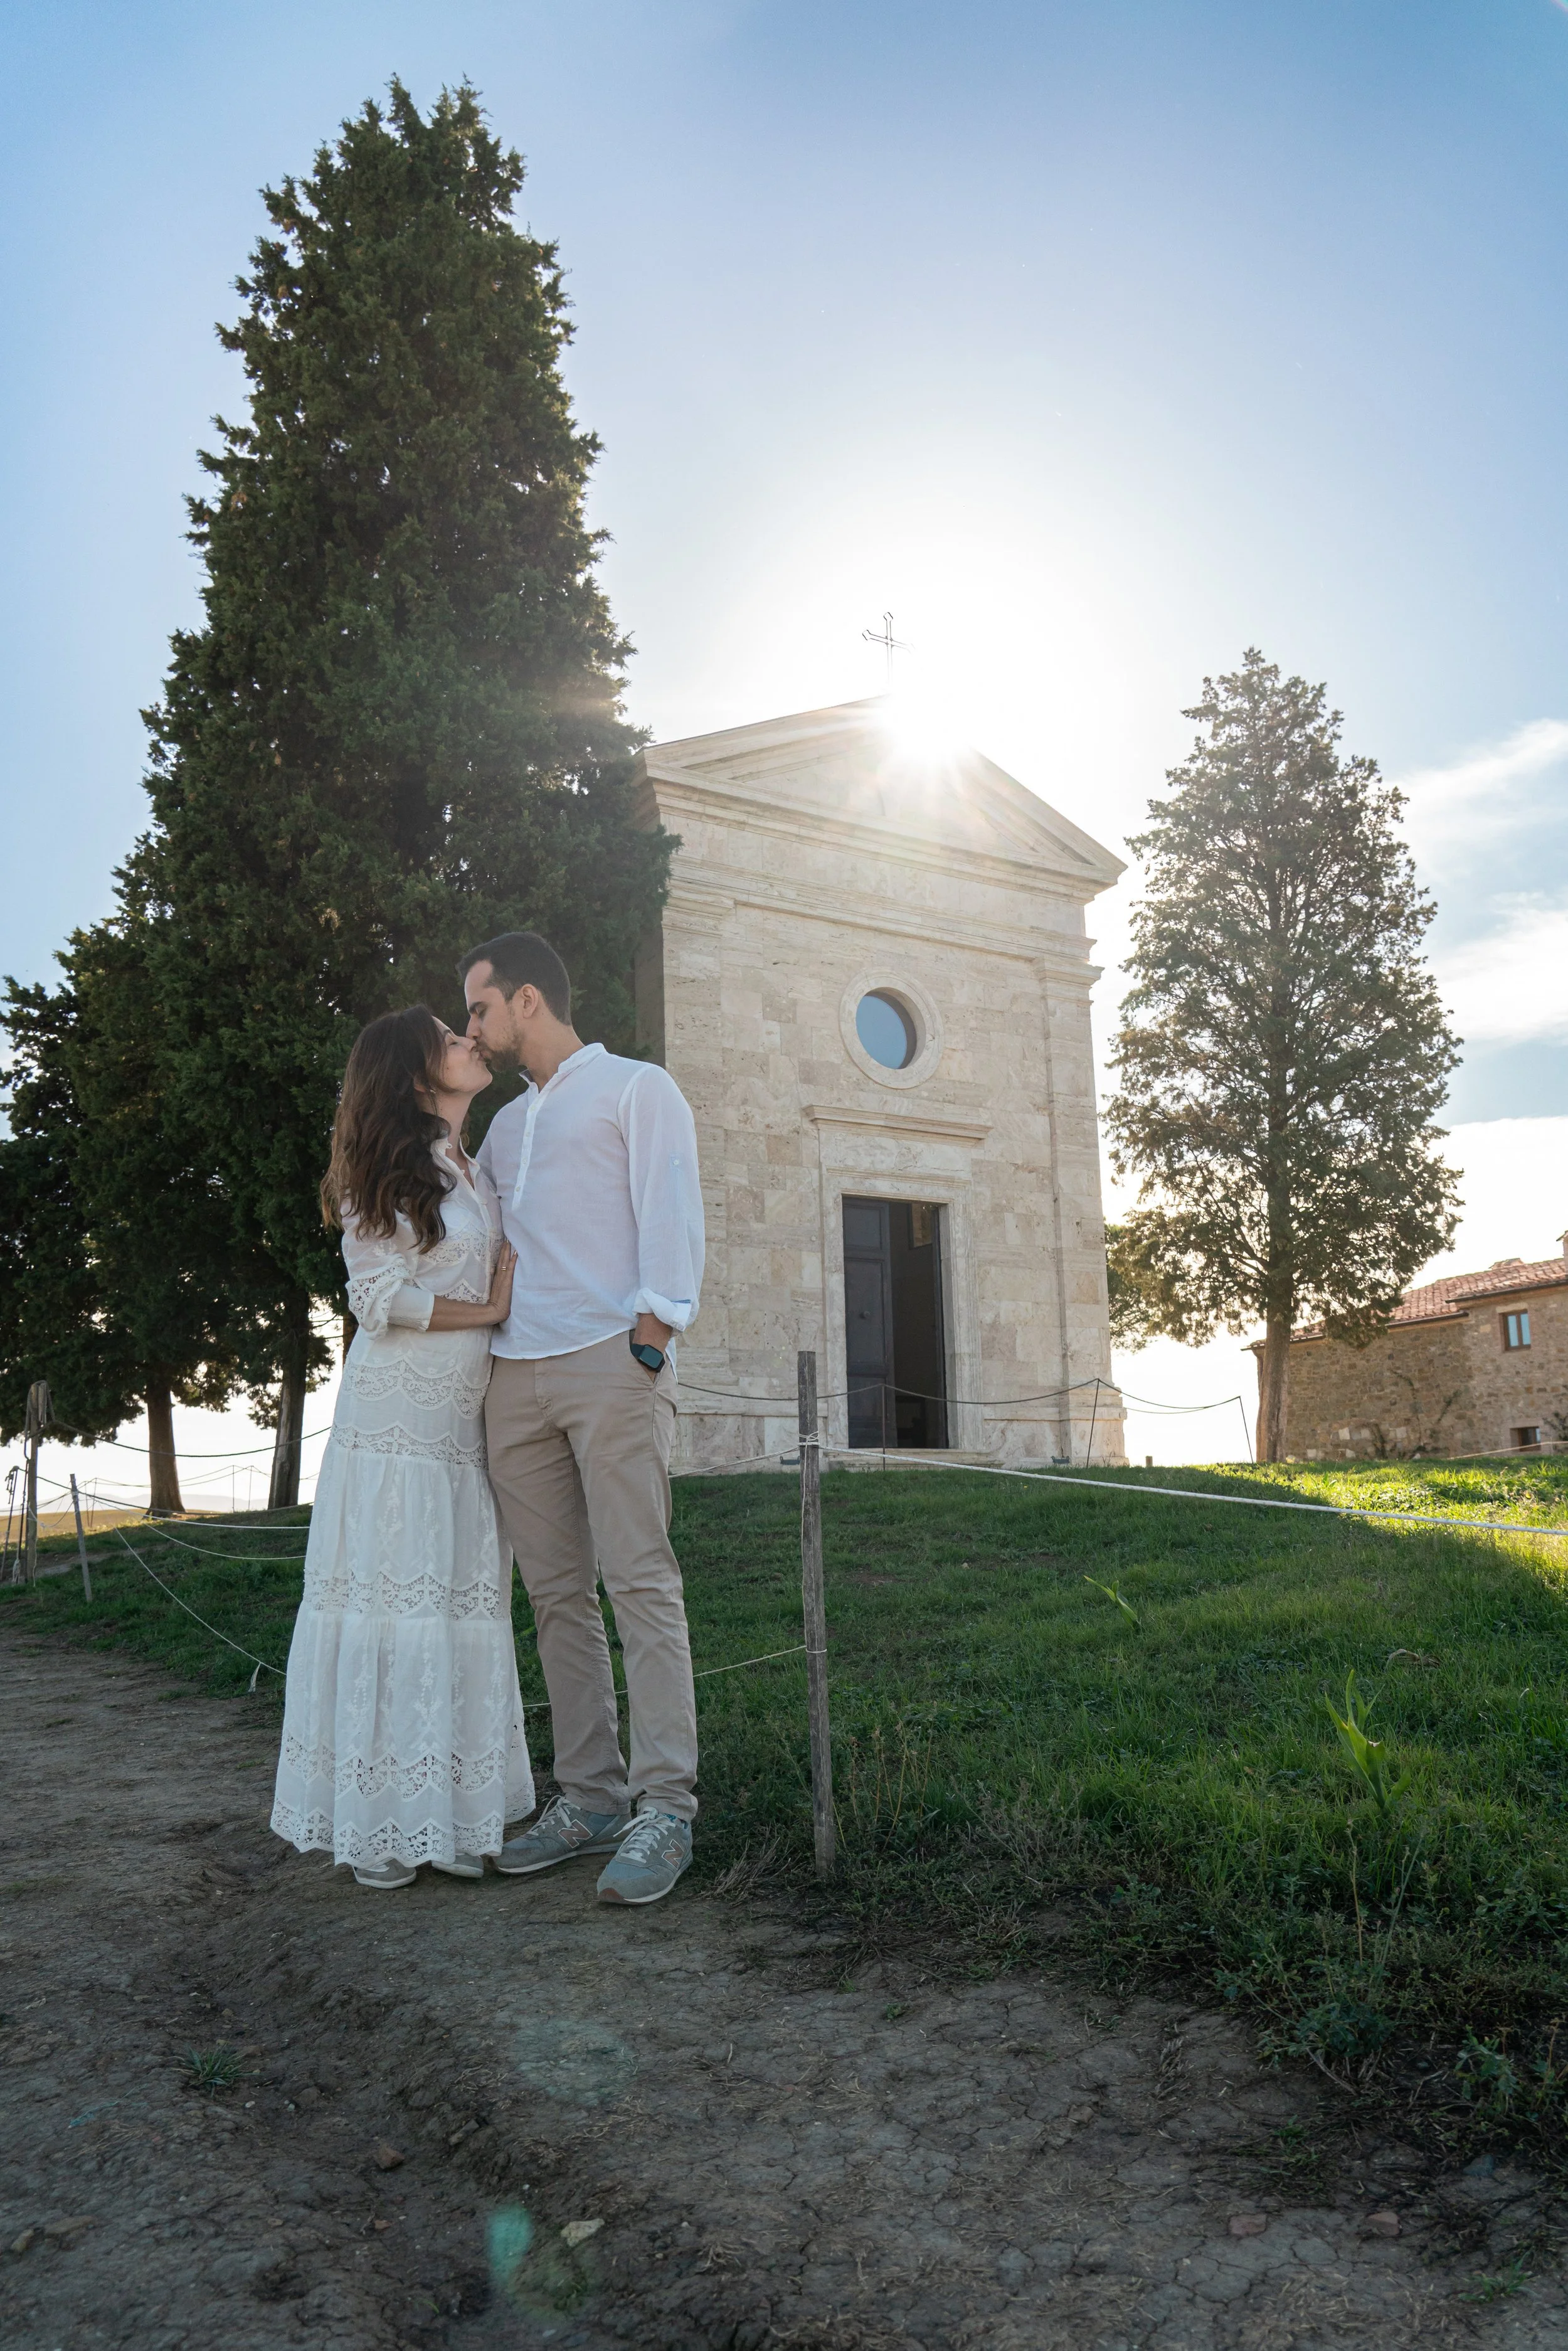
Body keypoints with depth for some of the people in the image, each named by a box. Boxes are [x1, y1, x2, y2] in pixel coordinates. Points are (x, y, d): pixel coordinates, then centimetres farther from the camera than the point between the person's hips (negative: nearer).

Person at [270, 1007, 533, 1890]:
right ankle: (378, 1822, 3)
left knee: (467, 1609, 5)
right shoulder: (386, 1172, -4)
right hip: (397, 1418, -7)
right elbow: (381, 1300, -11)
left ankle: (456, 1816, 11)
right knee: (389, 1602, -4)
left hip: (470, 1423, 7)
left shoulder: (481, 1176, 18)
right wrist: (488, 1311, -4)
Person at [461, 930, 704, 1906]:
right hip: (515, 1378, 7)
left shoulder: (637, 1088, 7)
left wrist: (652, 1331, -15)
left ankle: (665, 1810, -7)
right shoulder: (506, 1125, 28)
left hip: (611, 1364, -7)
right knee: (559, 1596, 5)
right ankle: (591, 1799, 12)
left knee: (640, 1584, -9)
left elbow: (671, 1214, -4)